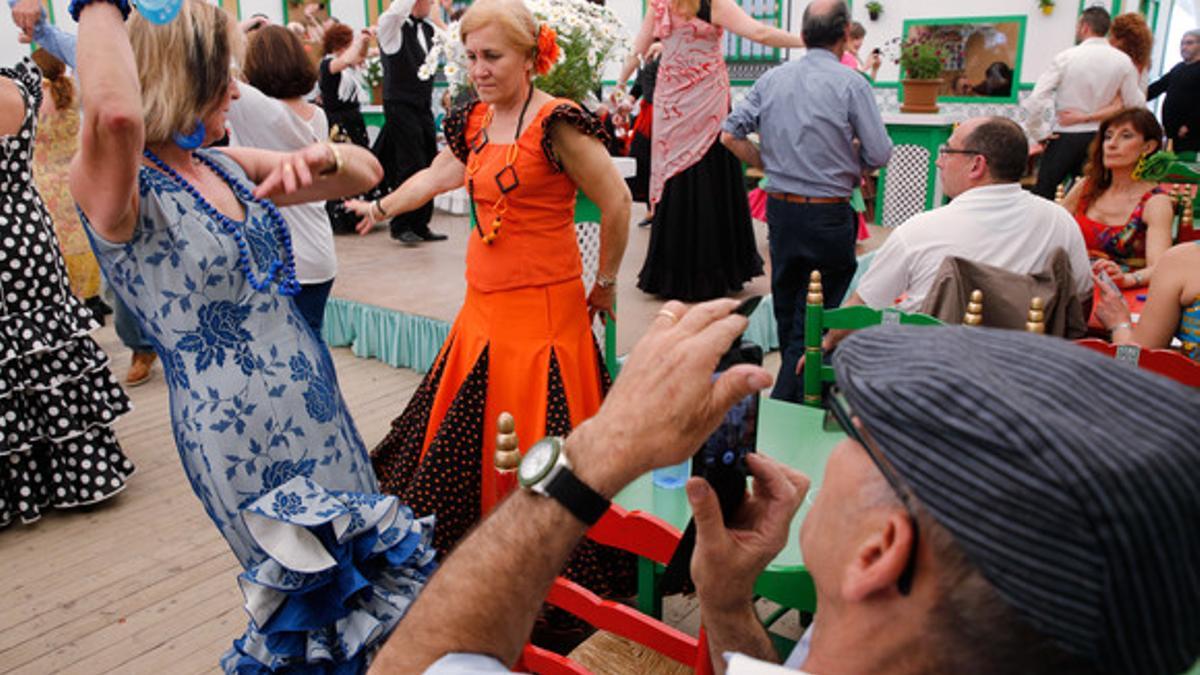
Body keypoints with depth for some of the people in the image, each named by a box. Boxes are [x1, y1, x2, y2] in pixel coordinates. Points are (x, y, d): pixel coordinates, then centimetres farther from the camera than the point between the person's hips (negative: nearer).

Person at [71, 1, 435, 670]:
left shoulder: (229, 167, 6)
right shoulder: (119, 187, -16)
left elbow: (366, 171, 9)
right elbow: (115, 113, -41)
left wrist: (320, 158, -13)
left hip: (321, 413, 8)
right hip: (243, 434, -7)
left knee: (369, 567, 20)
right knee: (315, 595, 10)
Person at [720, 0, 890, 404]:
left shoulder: (771, 79, 2)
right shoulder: (851, 84, -11)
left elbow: (730, 135, 3)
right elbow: (880, 154, -11)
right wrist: (849, 164, 10)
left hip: (780, 208, 5)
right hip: (828, 216, -5)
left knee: (786, 309, 19)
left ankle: (793, 384, 35)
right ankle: (786, 404, 1)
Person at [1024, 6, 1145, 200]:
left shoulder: (1066, 57, -9)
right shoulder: (1123, 61, -2)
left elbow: (1034, 102, -15)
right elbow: (1135, 104, 3)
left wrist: (1040, 133, -5)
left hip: (1064, 137, -3)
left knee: (1042, 195, 2)